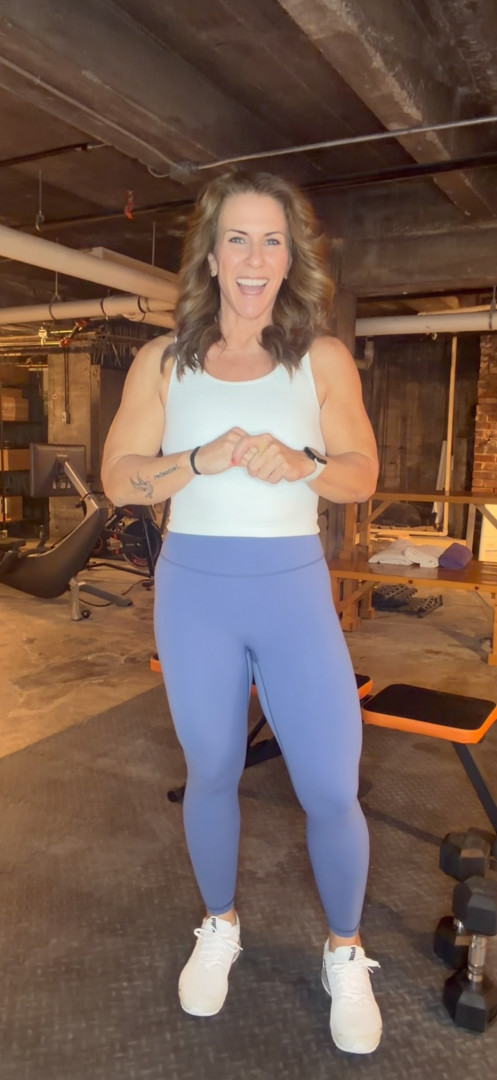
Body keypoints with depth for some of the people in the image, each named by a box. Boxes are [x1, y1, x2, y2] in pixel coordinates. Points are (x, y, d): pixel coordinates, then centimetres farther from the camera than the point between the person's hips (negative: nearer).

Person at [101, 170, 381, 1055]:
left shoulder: (323, 358, 1)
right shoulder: (163, 363, 2)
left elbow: (362, 474, 2)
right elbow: (118, 478, -1)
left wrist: (299, 463, -19)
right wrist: (206, 459, -18)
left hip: (294, 590, 0)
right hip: (194, 590, 1)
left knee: (331, 790, 1)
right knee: (212, 774, 15)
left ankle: (345, 955, 29)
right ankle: (219, 930, 41)